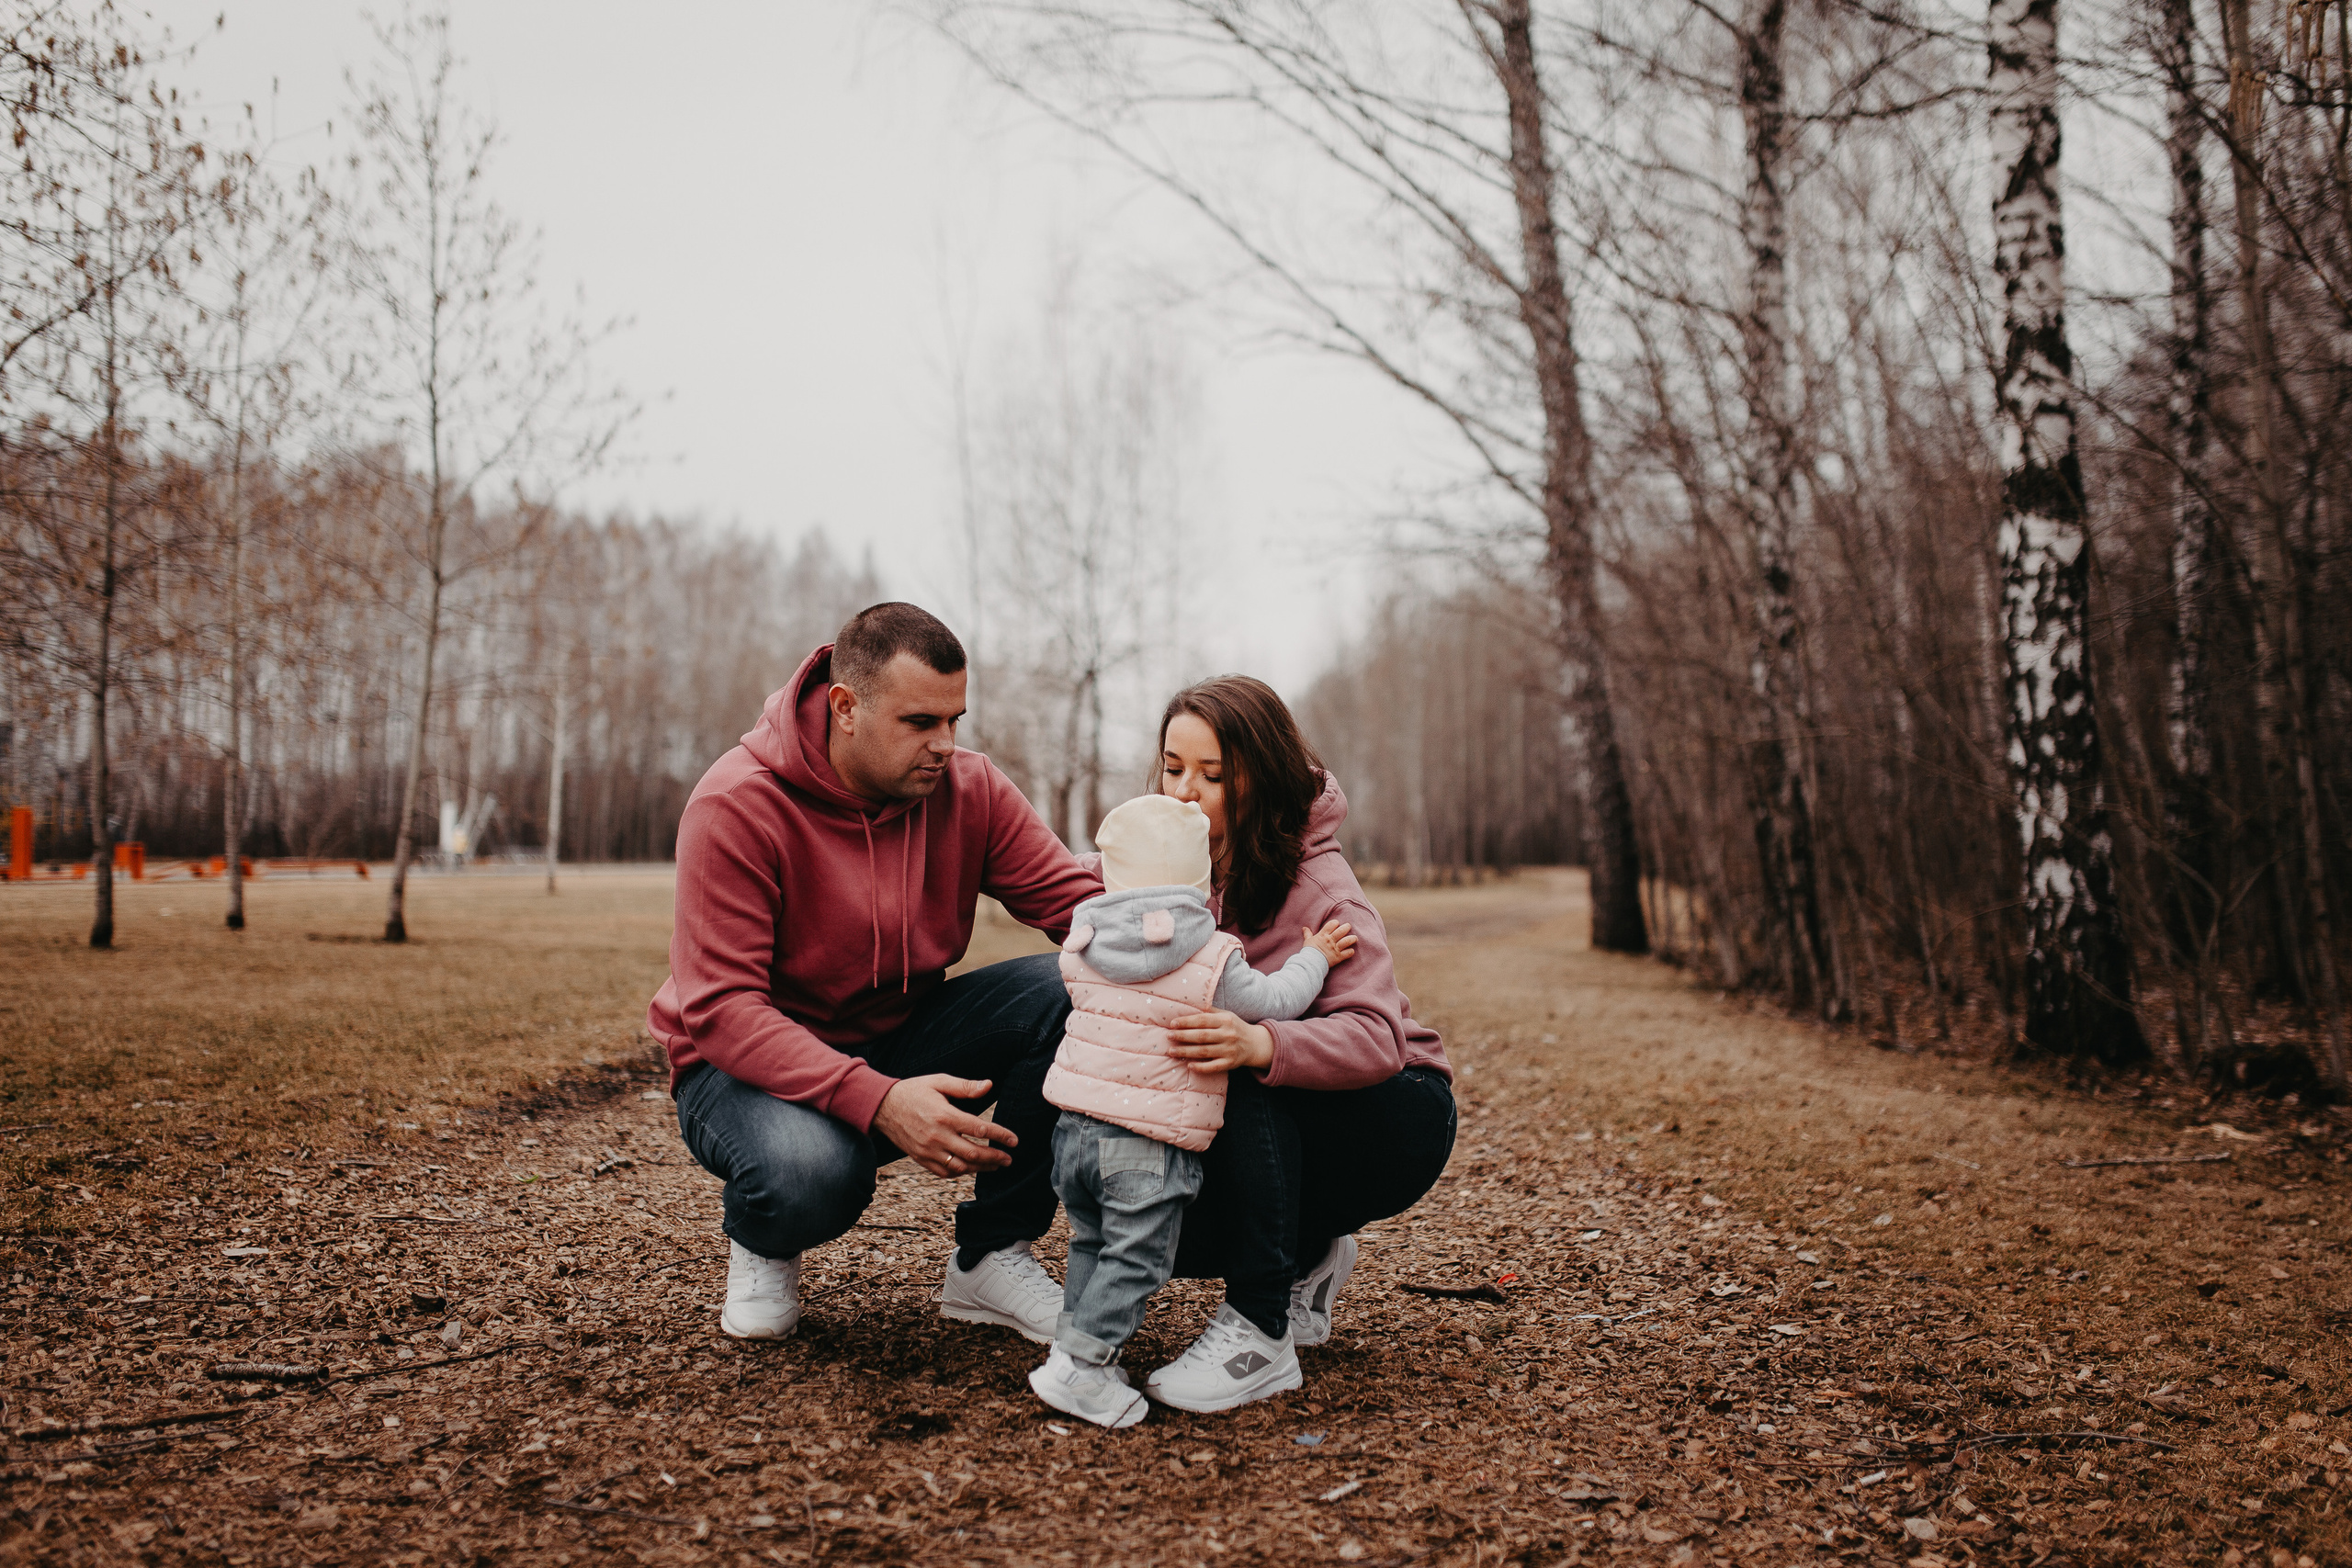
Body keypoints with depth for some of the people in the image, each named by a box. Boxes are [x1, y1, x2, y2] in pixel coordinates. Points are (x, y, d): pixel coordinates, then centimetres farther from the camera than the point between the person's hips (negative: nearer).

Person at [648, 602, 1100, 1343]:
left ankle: (991, 1256, -7)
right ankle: (760, 1242, 1)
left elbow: (1079, 900, -14)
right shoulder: (735, 806, -22)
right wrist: (875, 1101, -42)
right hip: (749, 1062, -4)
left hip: (899, 1044, 5)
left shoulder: (969, 788, -8)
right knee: (808, 1169, -40)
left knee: (1068, 992, -21)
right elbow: (721, 1009, -28)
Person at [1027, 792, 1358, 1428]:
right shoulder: (1212, 960, -11)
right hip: (1149, 1147, -6)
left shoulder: (1082, 946, 5)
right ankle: (1076, 1369, -2)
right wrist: (1313, 958, 13)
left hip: (1075, 1129, 6)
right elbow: (1273, 1000, -4)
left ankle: (1076, 1347, 23)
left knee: (1092, 1244, 21)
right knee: (1135, 1260, 1)